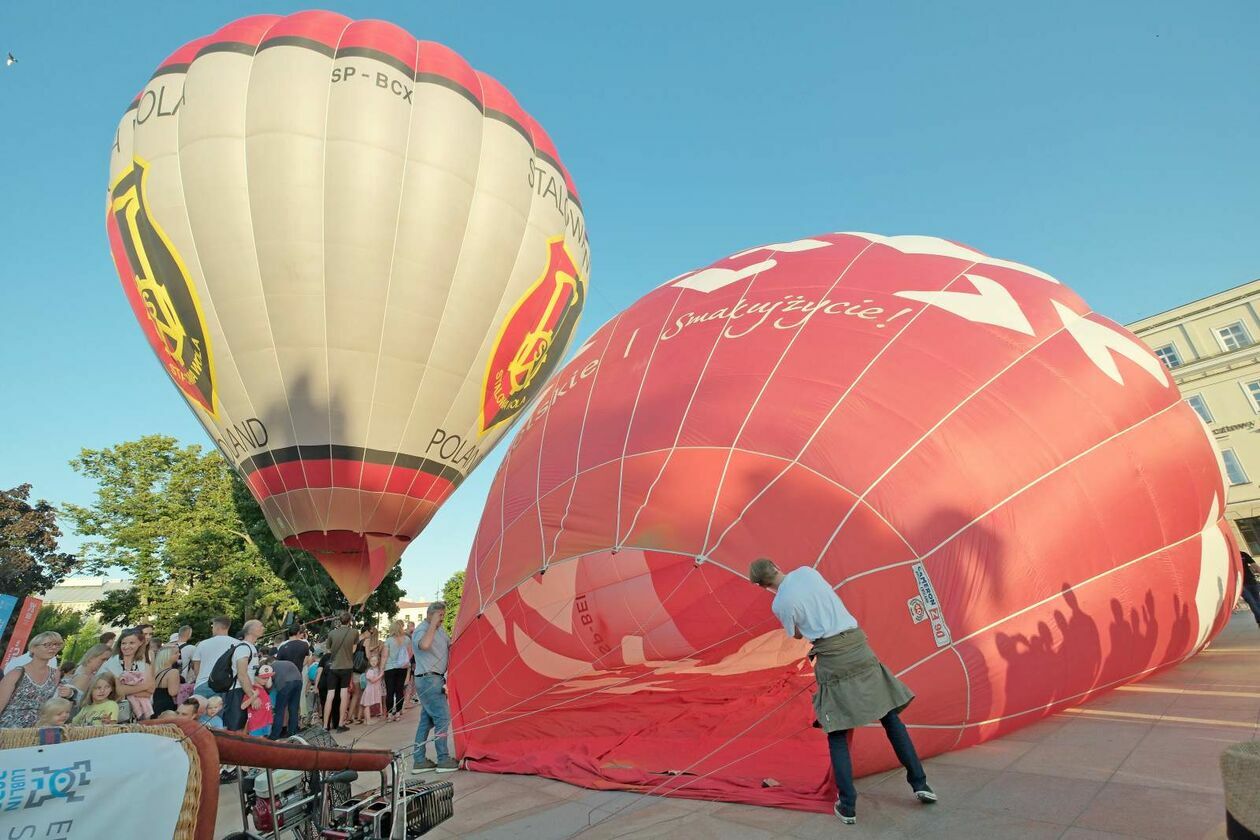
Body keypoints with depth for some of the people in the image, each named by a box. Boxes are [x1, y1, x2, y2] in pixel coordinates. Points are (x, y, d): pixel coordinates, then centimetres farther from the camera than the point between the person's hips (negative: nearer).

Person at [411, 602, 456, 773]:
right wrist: (433, 624, -30)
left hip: (435, 679, 9)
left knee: (427, 720, 13)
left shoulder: (441, 629, 12)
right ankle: (443, 760, 3)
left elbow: (450, 644, 23)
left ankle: (419, 761, 21)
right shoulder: (421, 630, -16)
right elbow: (424, 645, -38)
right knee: (442, 718, -6)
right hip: (428, 680, -9)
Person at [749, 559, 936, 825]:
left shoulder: (779, 604, -4)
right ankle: (920, 783, 23)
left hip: (831, 658, -3)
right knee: (890, 717, 16)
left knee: (837, 733, 8)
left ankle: (847, 805, 7)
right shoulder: (807, 571, 3)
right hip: (858, 646, 4)